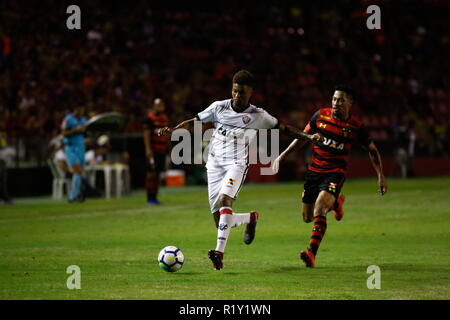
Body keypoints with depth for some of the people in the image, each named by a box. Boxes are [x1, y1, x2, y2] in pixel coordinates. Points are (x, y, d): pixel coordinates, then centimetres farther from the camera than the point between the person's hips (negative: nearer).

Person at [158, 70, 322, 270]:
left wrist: (308, 137, 3)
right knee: (219, 220, 0)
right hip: (214, 164, 3)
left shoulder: (257, 115, 3)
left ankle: (220, 251, -38)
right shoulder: (219, 107, 6)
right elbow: (194, 121, 9)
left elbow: (283, 128, 13)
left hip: (237, 164, -3)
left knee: (224, 199, -32)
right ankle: (250, 218, 32)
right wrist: (171, 130, -6)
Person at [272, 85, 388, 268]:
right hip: (314, 170, 4)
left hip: (336, 172, -4)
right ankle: (336, 202, 42)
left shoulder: (356, 127, -8)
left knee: (319, 209, -27)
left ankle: (311, 255, -30)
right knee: (308, 217, 10)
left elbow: (372, 150, 6)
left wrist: (381, 176, 1)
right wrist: (283, 155, 7)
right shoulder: (321, 115, -3)